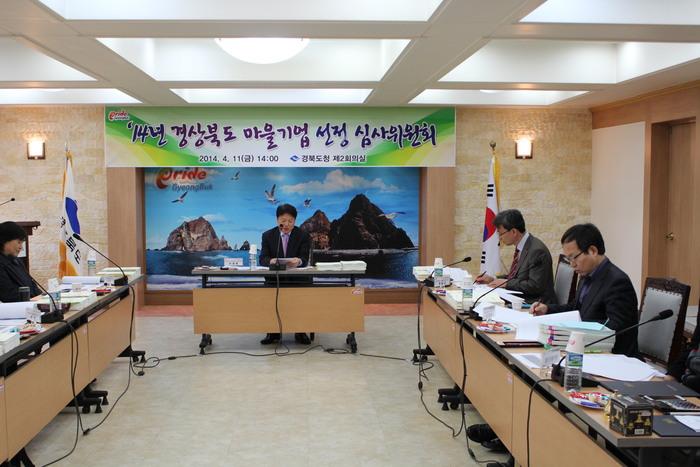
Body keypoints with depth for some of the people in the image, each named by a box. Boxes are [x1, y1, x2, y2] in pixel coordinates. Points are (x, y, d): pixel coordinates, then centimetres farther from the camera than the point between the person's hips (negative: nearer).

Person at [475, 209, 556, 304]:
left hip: (534, 304, -9)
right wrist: (493, 280, 7)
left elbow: (535, 285, -21)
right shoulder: (521, 248, 10)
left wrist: (506, 283, -15)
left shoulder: (537, 250, -18)